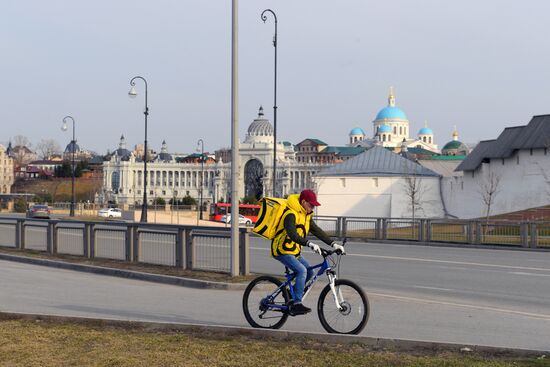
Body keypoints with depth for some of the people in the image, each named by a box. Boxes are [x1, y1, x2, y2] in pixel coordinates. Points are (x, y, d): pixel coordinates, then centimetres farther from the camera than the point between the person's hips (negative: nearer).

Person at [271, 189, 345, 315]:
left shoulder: (306, 216, 10)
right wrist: (310, 244, -47)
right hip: (282, 251, -9)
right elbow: (292, 234, -36)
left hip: (294, 252, 9)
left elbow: (317, 231, 9)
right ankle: (296, 304, -24)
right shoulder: (291, 214, -21)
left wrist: (333, 244, -1)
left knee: (309, 272, 5)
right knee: (302, 271, -25)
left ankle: (292, 299, 16)